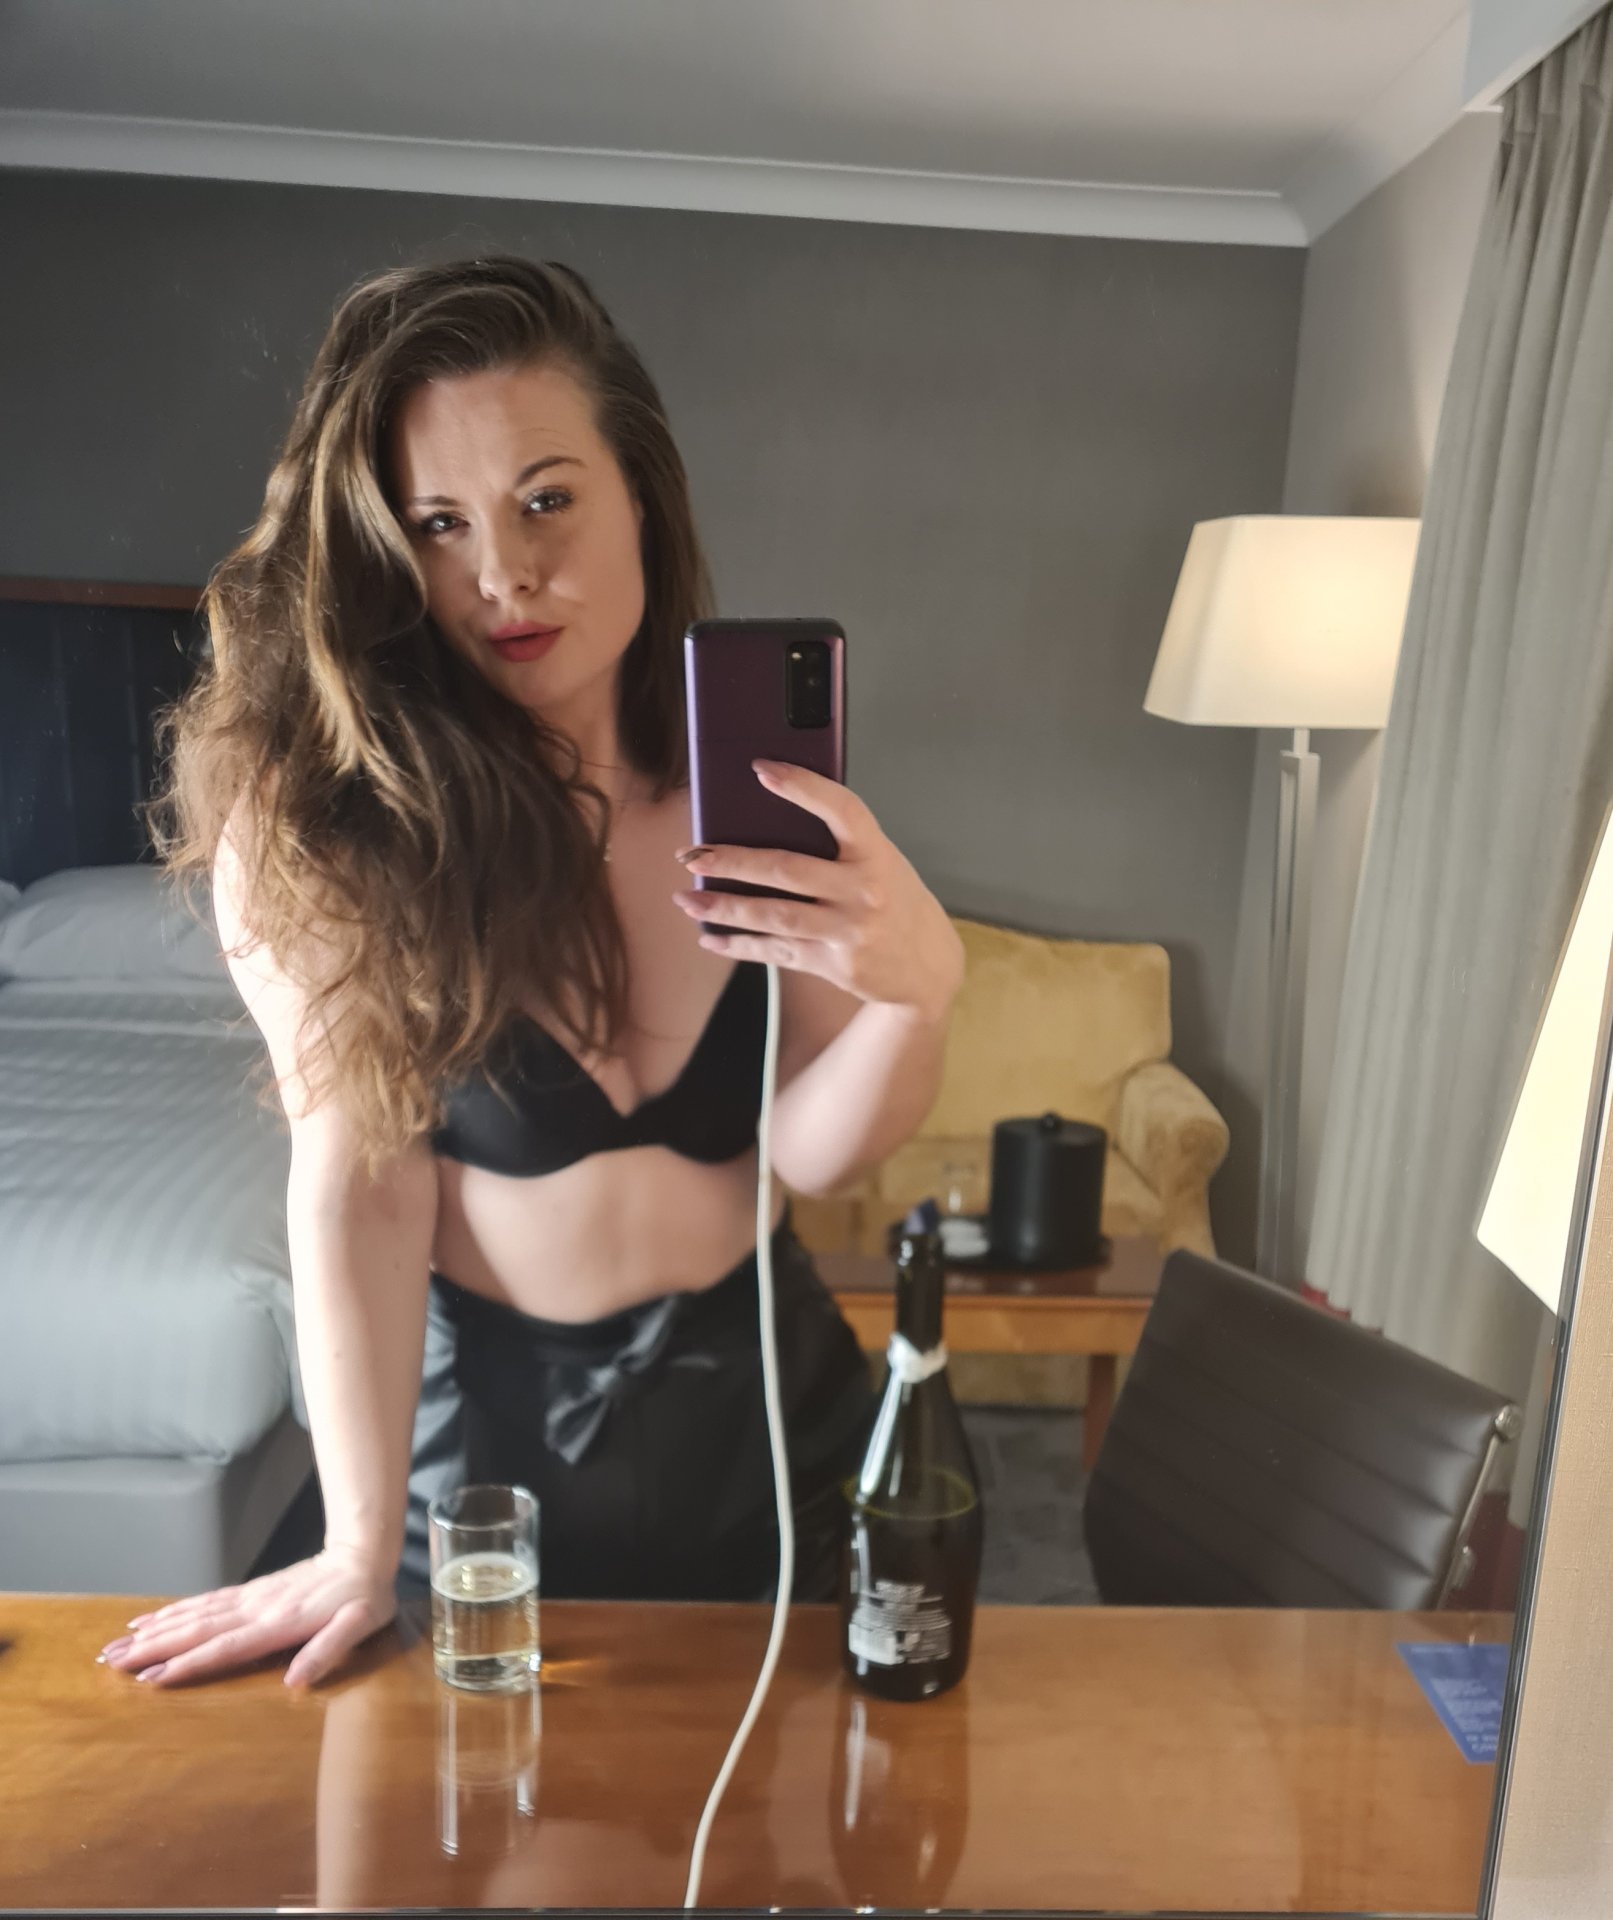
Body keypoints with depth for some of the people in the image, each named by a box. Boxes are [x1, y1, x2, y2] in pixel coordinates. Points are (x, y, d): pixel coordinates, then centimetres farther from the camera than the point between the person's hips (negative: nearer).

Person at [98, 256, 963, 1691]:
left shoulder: (756, 767, -12)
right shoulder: (321, 800, -19)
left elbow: (810, 1149, -15)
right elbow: (359, 1175, -18)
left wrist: (917, 985, -35)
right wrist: (362, 1546, -17)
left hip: (757, 1383, 3)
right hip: (486, 1405, -2)